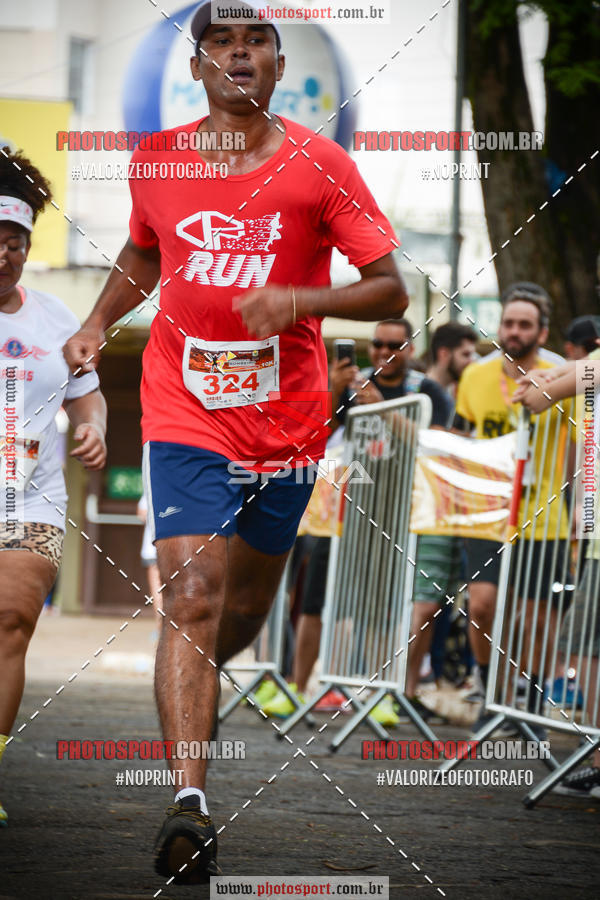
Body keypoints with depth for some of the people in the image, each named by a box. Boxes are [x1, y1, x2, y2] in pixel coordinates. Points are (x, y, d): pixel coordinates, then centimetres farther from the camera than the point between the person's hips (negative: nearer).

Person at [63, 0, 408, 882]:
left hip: (288, 424, 1)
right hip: (186, 417, -1)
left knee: (246, 606, 16)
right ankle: (189, 803, -24)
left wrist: (302, 300, -22)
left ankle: (189, 687, 51)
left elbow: (391, 289, -6)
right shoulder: (157, 165, 2)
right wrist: (97, 324, 6)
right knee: (192, 596, -17)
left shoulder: (319, 166, -5)